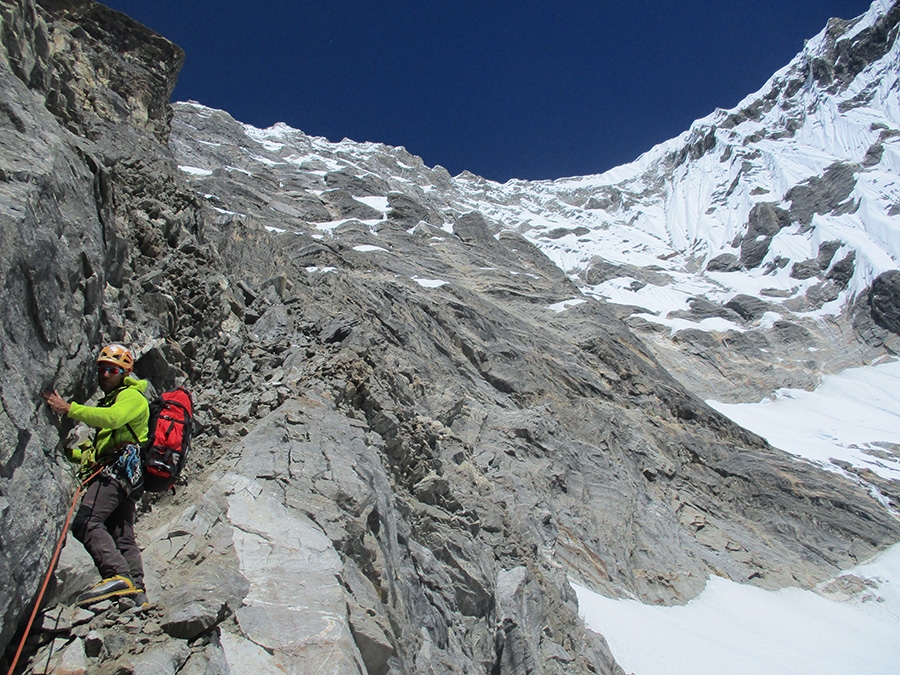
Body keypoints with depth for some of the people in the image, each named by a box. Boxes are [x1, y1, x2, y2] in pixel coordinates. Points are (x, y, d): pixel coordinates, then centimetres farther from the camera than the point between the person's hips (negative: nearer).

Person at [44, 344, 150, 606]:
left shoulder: (132, 396, 6)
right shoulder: (108, 403, 35)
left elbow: (111, 418, -19)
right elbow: (98, 450, 34)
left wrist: (68, 408, -21)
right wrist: (69, 451, 23)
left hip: (119, 466, -10)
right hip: (128, 476, 10)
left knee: (86, 522, -24)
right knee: (123, 537, 4)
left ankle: (118, 576, -37)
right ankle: (136, 589, 1)